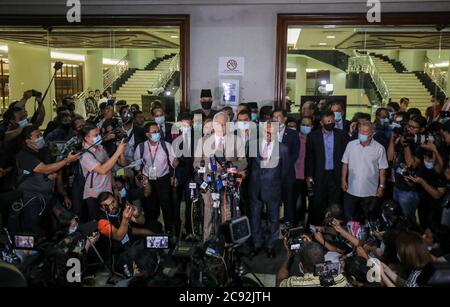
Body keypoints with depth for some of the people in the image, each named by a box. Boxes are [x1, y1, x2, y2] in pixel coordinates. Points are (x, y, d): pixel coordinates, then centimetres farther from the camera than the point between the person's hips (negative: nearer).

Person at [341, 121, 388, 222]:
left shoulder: (379, 148, -8)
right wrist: (343, 180, 0)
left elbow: (382, 169, -4)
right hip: (351, 190, 2)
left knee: (368, 219, 15)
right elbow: (345, 164, 4)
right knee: (349, 218, 11)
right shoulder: (351, 145, -2)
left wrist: (382, 186, -5)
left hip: (370, 192, -1)